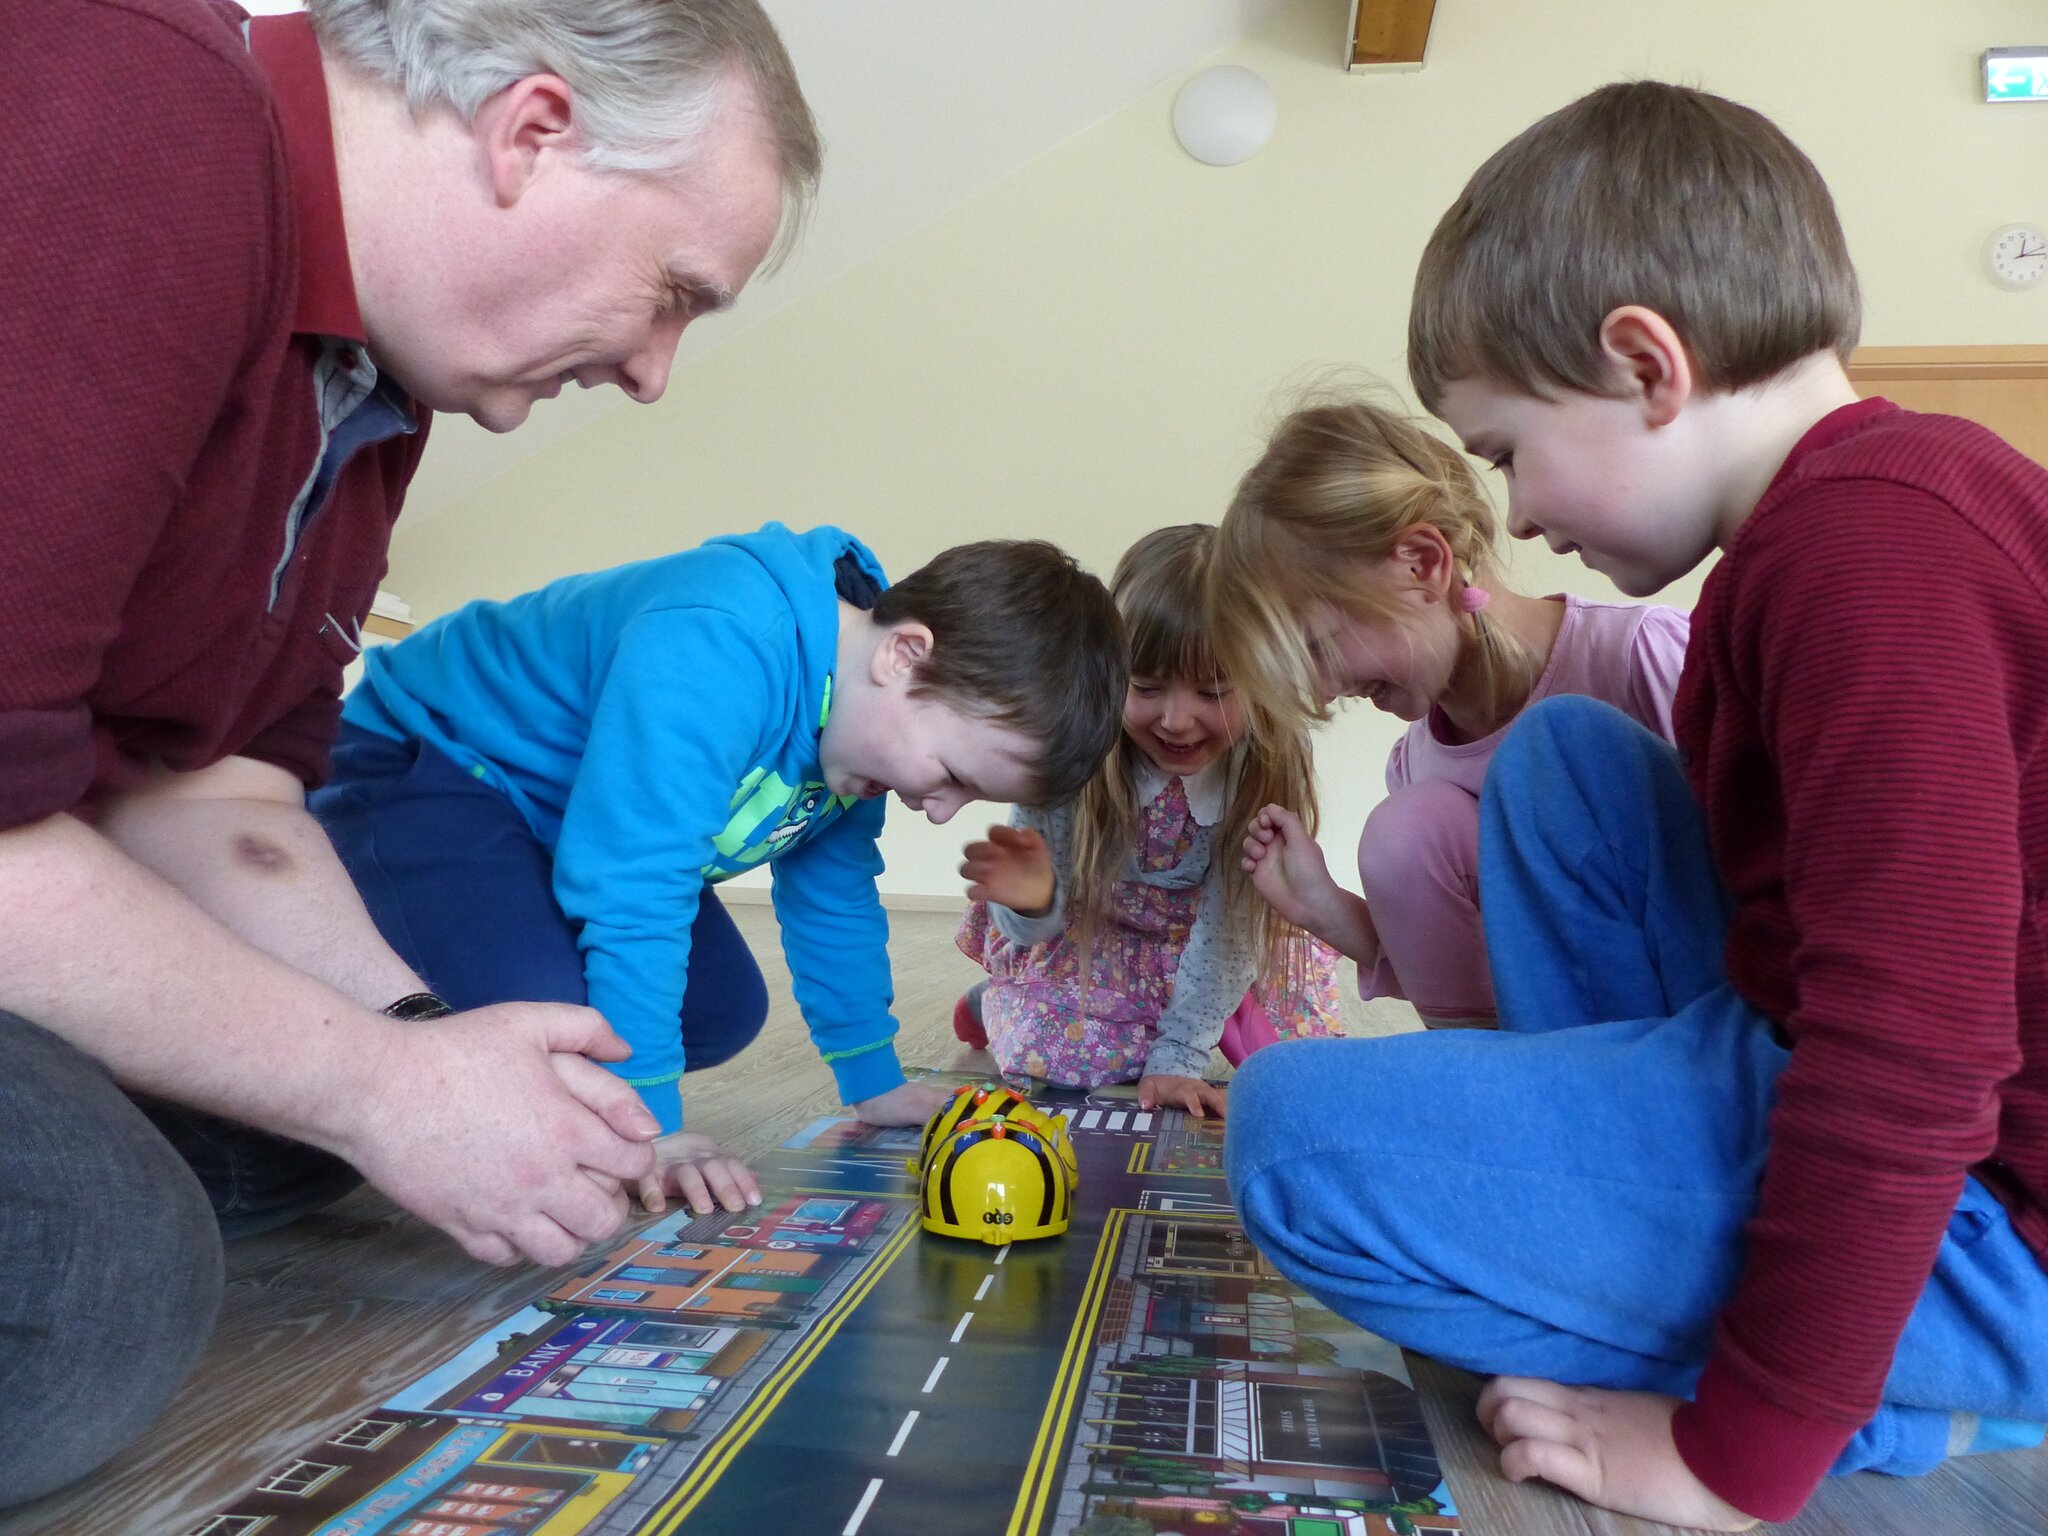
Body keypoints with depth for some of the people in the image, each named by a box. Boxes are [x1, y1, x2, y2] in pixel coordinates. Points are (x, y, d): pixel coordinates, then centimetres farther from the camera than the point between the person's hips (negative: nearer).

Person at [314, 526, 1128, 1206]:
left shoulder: (862, 704, -7)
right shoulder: (717, 653, -38)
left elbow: (834, 892, 4)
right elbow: (632, 888, -40)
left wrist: (873, 1080, 7)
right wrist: (649, 1124, -34)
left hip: (554, 811, 9)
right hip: (417, 769, -8)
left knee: (725, 1012, 0)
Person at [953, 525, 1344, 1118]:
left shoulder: (1270, 766, -29)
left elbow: (1229, 920, -22)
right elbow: (1036, 926, -23)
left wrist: (1178, 1056, -26)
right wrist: (1031, 900, -48)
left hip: (1205, 937, 2)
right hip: (1087, 925, -2)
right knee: (1054, 1051, -21)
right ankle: (998, 1000, 13)